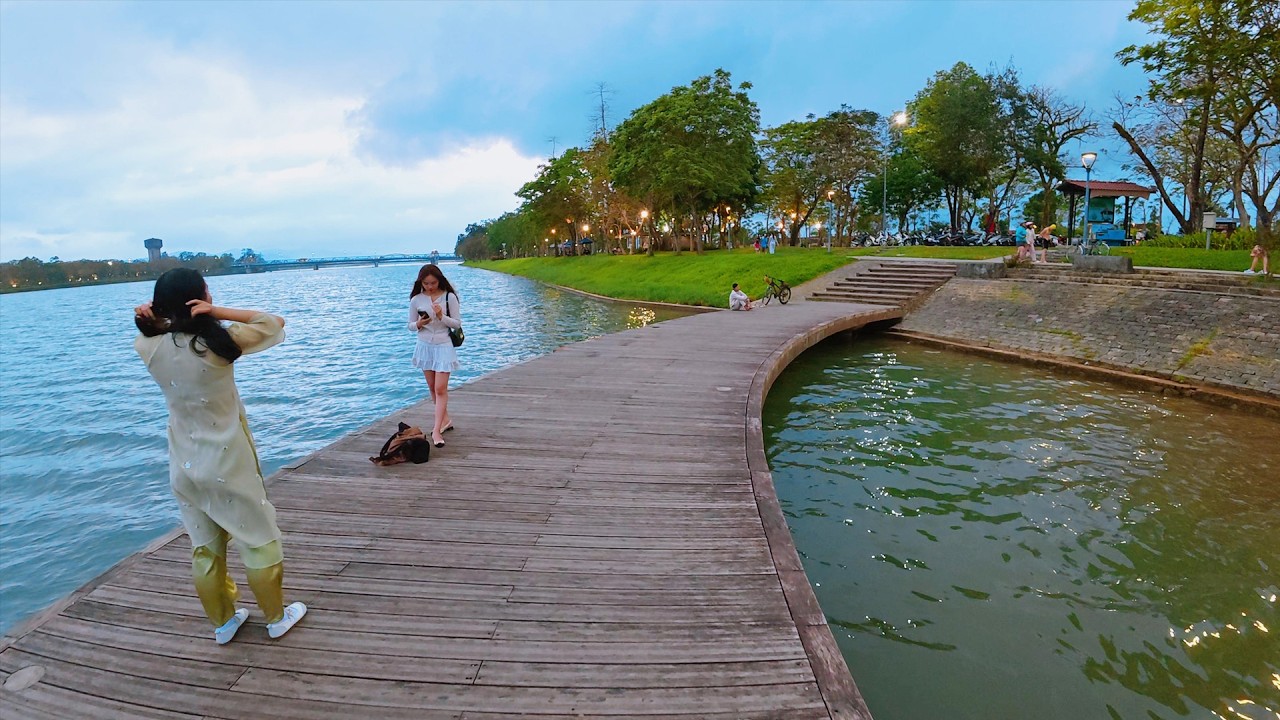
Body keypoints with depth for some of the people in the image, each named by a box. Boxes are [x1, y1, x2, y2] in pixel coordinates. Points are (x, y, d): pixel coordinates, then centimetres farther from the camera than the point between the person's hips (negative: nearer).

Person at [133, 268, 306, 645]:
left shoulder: (148, 348, -6)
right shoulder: (217, 342, -20)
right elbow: (274, 322, -8)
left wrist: (149, 317, -3)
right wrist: (218, 312, -14)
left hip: (184, 464, 5)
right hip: (228, 461, -5)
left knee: (204, 548, 18)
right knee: (259, 541, 11)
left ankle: (222, 622, 34)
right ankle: (277, 617, 25)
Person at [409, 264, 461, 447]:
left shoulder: (449, 297, -7)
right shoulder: (416, 300, 0)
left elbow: (457, 323, -5)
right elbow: (410, 325, 7)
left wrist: (441, 317, -21)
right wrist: (418, 324, -15)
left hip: (443, 346, -4)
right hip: (424, 346, 4)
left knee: (440, 388, -9)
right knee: (432, 388, 12)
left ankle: (436, 430, -7)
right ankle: (445, 420, 29)